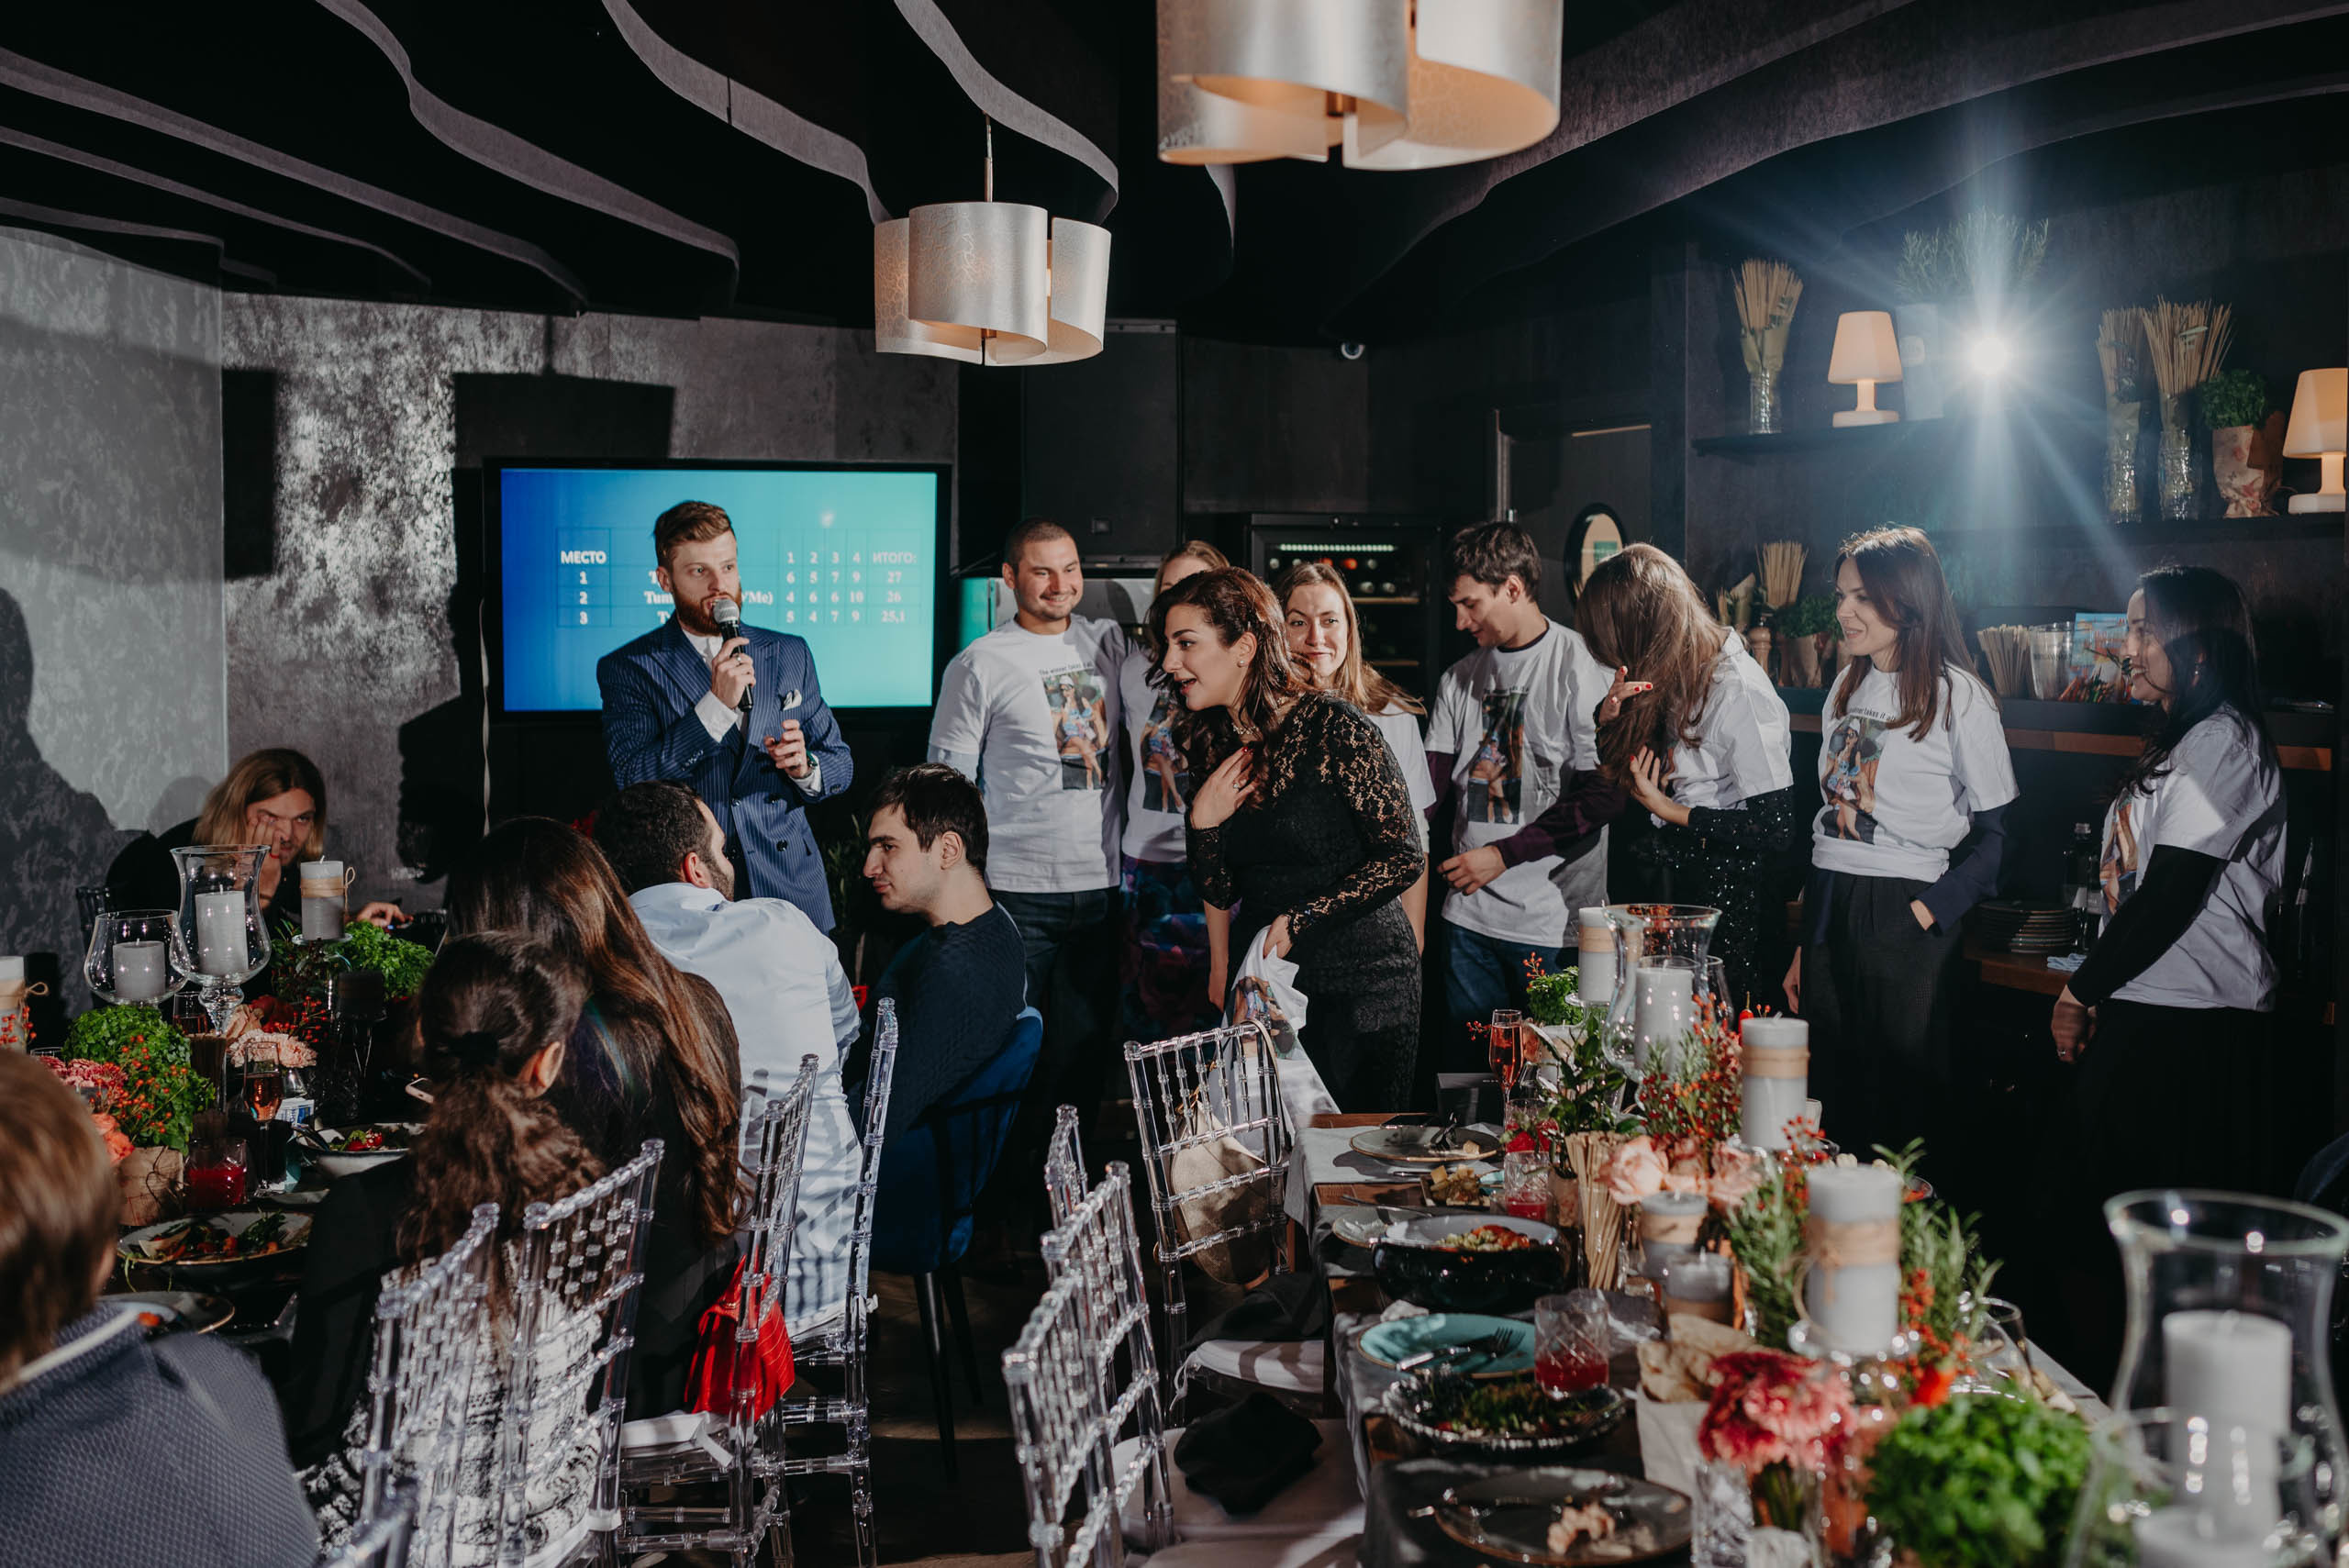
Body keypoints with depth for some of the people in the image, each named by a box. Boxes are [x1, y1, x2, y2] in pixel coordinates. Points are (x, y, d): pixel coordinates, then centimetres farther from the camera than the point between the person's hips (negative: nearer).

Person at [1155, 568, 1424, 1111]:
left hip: (1360, 980, -5)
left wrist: (1302, 921, -15)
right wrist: (1203, 824, -9)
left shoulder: (1332, 725, -13)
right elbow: (1221, 894, 9)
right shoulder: (1215, 746, 6)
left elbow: (1405, 856, -14)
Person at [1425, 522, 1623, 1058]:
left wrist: (1502, 854, -14)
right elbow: (1429, 783, 12)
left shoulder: (1581, 666, -8)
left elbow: (1603, 793, -13)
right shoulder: (1461, 680, 12)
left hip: (1554, 918, -5)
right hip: (1470, 915, 6)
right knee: (1472, 1065, 12)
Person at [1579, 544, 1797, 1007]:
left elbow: (1776, 826, -20)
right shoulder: (1677, 677, 5)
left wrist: (1671, 811, -14)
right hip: (1673, 884, 8)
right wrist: (1609, 720, -7)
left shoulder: (1741, 691, -20)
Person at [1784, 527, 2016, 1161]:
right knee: (1829, 1107, 10)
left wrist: (1928, 911, -18)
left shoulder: (1958, 697, -6)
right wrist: (1806, 944, 16)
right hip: (1828, 915, 6)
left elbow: (1994, 835, -6)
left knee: (1906, 1112, 0)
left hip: (1905, 921, -6)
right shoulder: (1846, 689, 13)